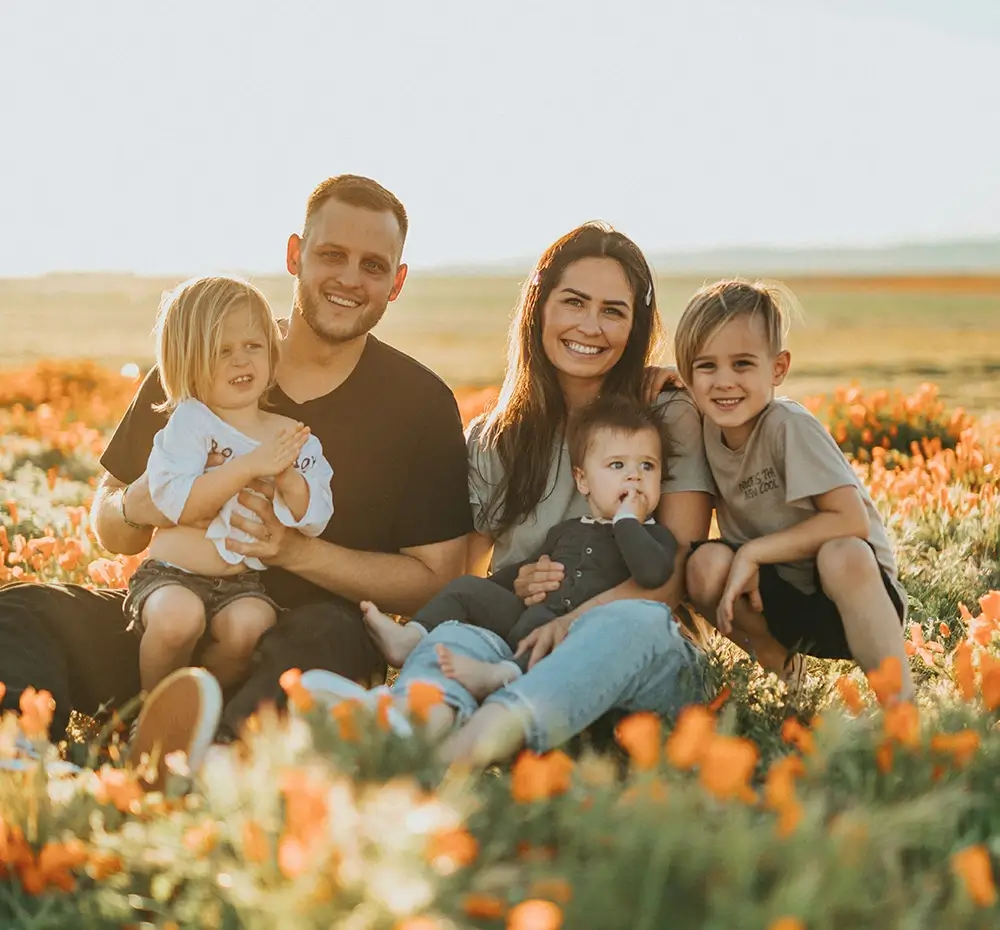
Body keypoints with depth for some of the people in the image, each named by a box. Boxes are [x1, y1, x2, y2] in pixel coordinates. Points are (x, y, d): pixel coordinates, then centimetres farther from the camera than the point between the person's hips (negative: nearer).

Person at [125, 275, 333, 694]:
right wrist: (249, 466, -25)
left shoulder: (293, 436, 6)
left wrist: (288, 478, -19)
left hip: (244, 583, 2)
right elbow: (177, 504, -18)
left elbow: (313, 522, 1)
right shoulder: (189, 422, -4)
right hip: (172, 575, -2)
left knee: (249, 624, -30)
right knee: (178, 616, -33)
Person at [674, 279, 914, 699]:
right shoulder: (707, 429, -3)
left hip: (850, 588, -5)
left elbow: (851, 521, -24)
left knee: (841, 555, -38)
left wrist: (753, 552, -23)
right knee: (706, 563, -23)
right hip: (777, 599, 5)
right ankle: (773, 659, 2)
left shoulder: (789, 426, -20)